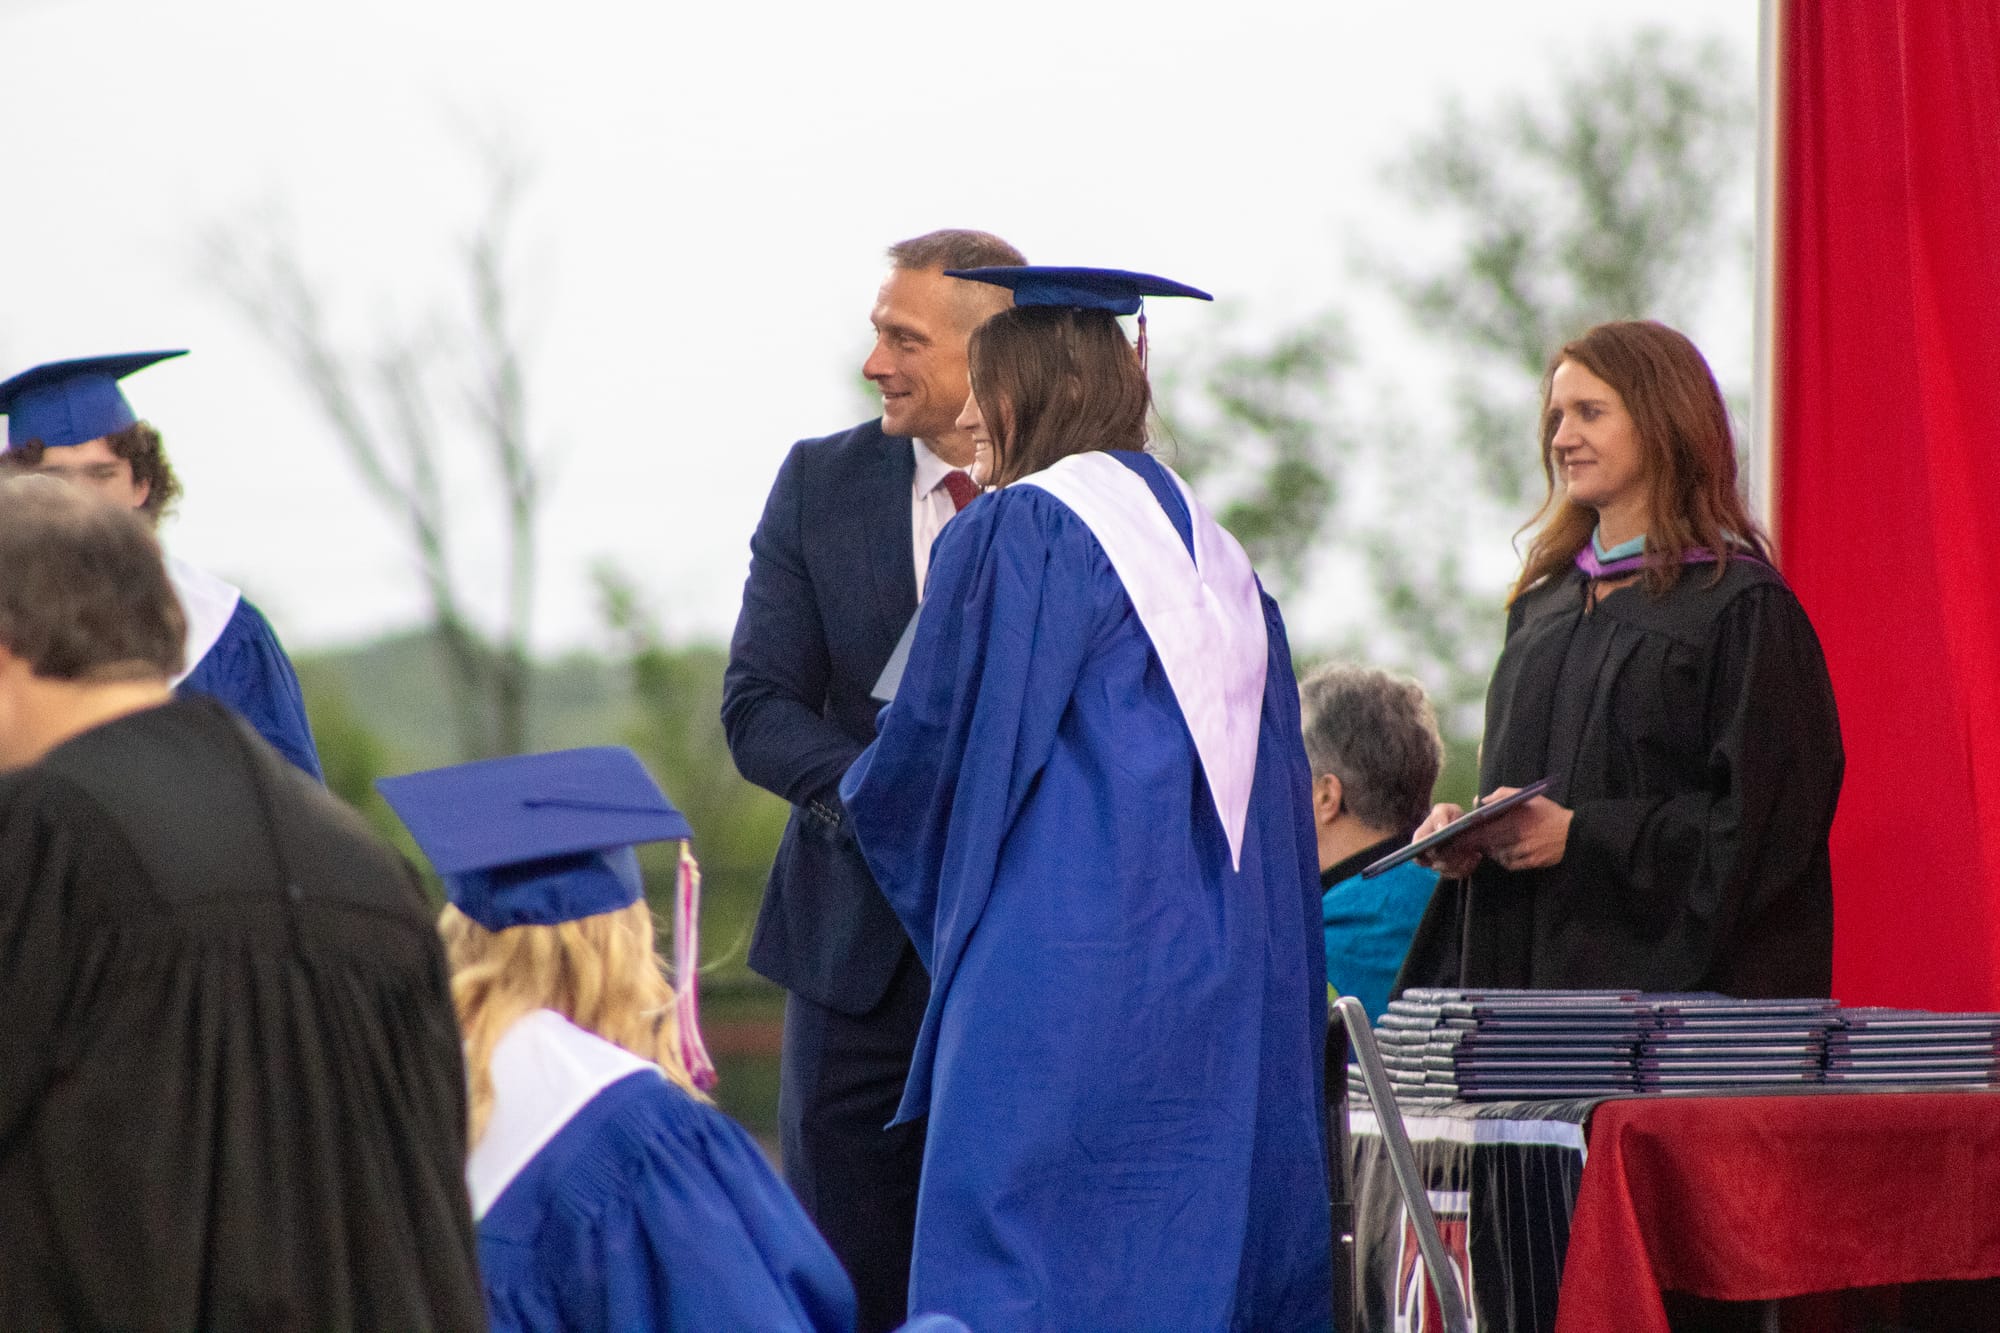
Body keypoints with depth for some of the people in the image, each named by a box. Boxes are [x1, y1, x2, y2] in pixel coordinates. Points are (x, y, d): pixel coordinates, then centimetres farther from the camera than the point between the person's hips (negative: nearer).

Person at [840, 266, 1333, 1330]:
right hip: (1229, 992, 8)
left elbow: (931, 753, -5)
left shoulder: (1011, 533, -6)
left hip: (1058, 979, -8)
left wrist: (858, 796, 16)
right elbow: (1281, 799, 17)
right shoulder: (1218, 557, 16)